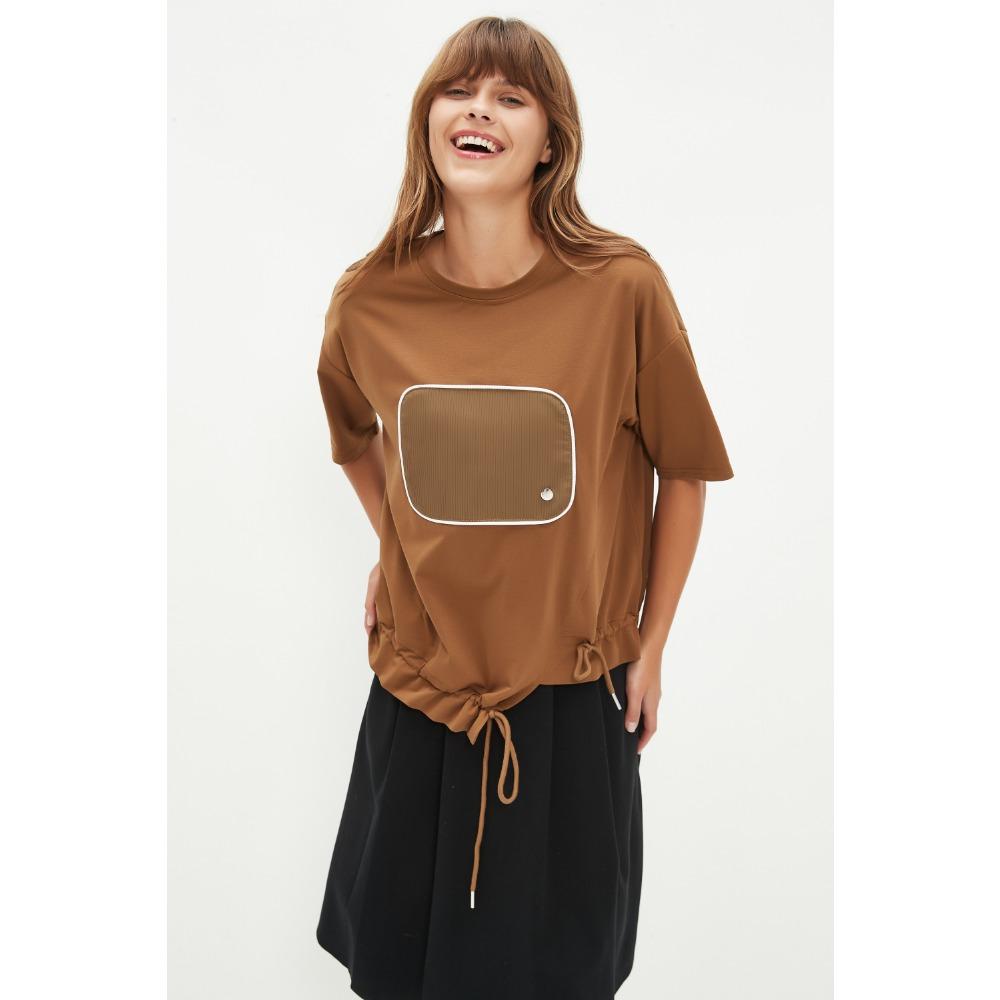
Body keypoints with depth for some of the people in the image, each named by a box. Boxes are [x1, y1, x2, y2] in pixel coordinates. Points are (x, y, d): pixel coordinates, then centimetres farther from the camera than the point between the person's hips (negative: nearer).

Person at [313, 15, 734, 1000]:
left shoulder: (622, 287, -15)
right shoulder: (369, 299, -8)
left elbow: (684, 472, -3)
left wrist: (652, 645, 1)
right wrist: (398, 547, 9)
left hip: (573, 696, -2)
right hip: (417, 689, 2)